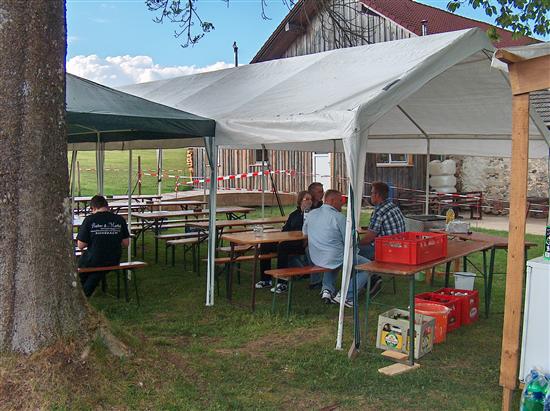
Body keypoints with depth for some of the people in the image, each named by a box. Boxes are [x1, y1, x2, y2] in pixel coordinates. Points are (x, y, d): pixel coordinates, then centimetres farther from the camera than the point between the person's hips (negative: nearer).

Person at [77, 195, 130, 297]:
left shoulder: (89, 220, -12)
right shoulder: (120, 220, -5)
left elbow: (81, 245, -10)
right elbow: (126, 243, 0)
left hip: (93, 261, -2)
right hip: (114, 261, 2)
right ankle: (88, 291, 42)